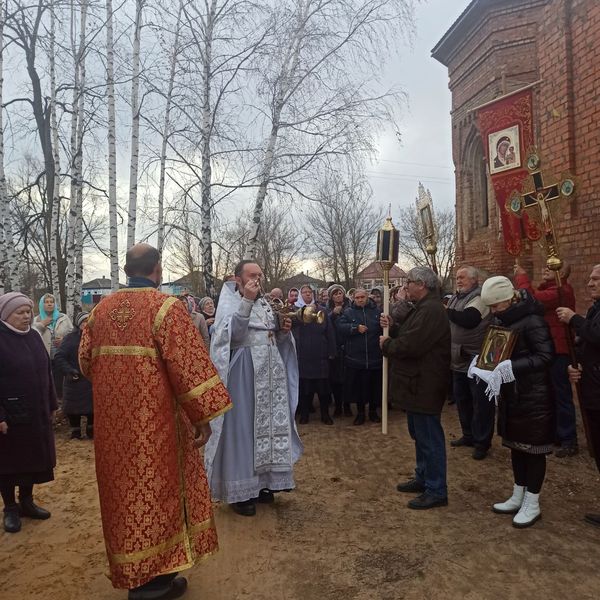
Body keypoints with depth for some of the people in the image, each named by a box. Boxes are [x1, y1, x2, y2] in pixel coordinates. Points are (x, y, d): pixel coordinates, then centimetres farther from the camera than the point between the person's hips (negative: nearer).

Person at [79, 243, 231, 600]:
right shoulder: (166, 306, -15)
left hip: (113, 418, 7)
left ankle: (130, 569, 39)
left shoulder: (102, 309, 4)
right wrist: (203, 415, -14)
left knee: (126, 485, 20)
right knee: (153, 488, 8)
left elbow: (86, 360, 11)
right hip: (153, 419, -6)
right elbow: (189, 364, -20)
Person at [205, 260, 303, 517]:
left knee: (266, 425, 12)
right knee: (241, 428, 1)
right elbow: (233, 335, -26)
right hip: (243, 377, -7)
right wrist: (246, 302, -30)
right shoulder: (229, 303, -8)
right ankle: (239, 490, 14)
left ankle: (260, 482, 28)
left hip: (269, 377, 7)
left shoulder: (264, 303, 13)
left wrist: (284, 330, -2)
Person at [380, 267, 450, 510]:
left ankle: (436, 491, 12)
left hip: (424, 386, -11)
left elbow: (410, 346, -27)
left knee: (429, 437, 0)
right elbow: (408, 336, 17)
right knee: (420, 435, 21)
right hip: (417, 383, 11)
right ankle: (423, 478, 36)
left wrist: (386, 344, -11)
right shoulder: (423, 307, 15)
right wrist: (392, 327, 2)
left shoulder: (431, 310, -21)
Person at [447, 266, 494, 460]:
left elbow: (468, 320, -31)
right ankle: (469, 435, 33)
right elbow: (451, 321, 16)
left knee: (481, 402, 2)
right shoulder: (455, 298, 11)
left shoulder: (479, 298, -16)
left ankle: (482, 442, 14)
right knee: (461, 399, 18)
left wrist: (447, 311, -21)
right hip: (459, 360, 9)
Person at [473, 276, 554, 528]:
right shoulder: (502, 320, 6)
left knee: (533, 447, 5)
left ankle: (532, 504, 19)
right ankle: (518, 497, 30)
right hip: (510, 394, 8)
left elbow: (545, 356, -22)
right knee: (515, 444, 16)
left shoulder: (531, 321, -19)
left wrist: (511, 366, -31)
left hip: (533, 396, -8)